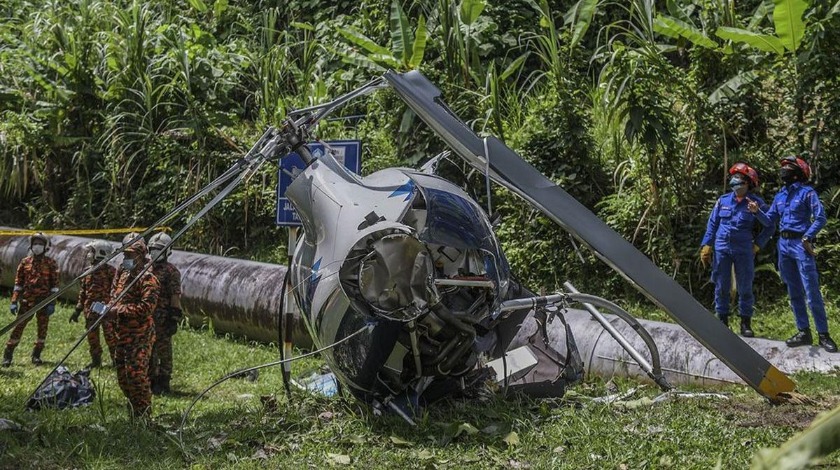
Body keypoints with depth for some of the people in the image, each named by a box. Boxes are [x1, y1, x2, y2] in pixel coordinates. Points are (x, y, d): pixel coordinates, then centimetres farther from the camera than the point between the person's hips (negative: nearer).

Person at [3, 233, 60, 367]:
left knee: (42, 328, 4)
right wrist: (14, 301, 1)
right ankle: (7, 355, 4)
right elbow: (18, 282, 7)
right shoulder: (25, 262, 6)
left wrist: (52, 303, -8)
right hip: (27, 300, 1)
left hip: (43, 301, -1)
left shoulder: (50, 263, 1)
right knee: (18, 327, -1)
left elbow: (54, 284, -1)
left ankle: (36, 355, 17)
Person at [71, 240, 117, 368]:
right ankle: (96, 360, 22)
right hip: (90, 310, 7)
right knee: (92, 337, 10)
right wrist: (78, 310, 15)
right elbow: (82, 292, 17)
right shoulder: (88, 271, 12)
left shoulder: (110, 271, -7)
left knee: (110, 336, -5)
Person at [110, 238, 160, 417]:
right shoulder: (123, 275, 15)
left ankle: (143, 411, -3)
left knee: (136, 371, -12)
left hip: (140, 335, -9)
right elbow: (114, 296, 25)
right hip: (123, 333, 9)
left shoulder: (147, 279, -12)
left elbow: (146, 307, -21)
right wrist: (111, 309, 2)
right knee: (121, 371, 15)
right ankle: (133, 404, 29)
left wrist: (120, 310, -21)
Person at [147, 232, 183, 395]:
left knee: (164, 350, -1)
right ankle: (151, 379, 22)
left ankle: (163, 384, 5)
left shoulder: (171, 271, -8)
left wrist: (174, 319, -17)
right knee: (149, 350, 12)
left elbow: (175, 296, -12)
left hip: (163, 319, -7)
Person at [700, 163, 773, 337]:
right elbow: (712, 224, 10)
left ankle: (746, 323, 11)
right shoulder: (723, 201, 7)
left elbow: (768, 228, 7)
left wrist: (757, 245, -1)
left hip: (744, 251, -2)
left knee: (745, 288, 2)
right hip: (722, 249, 2)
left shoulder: (756, 203, 0)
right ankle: (722, 320, 15)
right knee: (721, 287, 6)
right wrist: (706, 246, 4)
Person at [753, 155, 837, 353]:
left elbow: (820, 218, -8)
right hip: (784, 245, 7)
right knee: (794, 293, 7)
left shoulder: (807, 192, -3)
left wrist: (807, 237, -16)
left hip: (801, 244, -7)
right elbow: (770, 221, 16)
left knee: (812, 292, -10)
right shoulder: (780, 195, 16)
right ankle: (804, 332, 12)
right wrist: (757, 211, -1)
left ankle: (824, 335, -7)